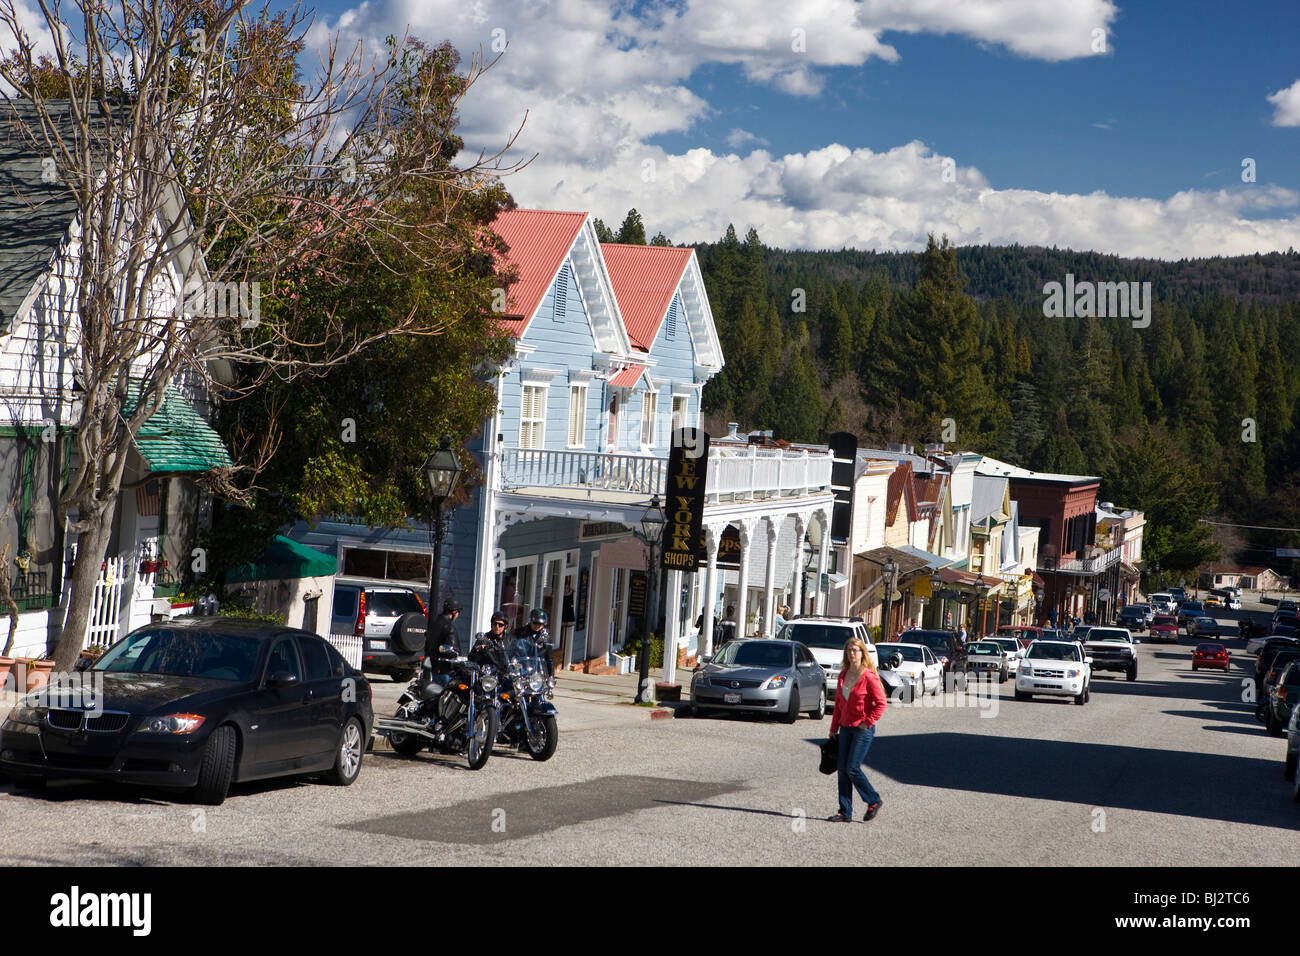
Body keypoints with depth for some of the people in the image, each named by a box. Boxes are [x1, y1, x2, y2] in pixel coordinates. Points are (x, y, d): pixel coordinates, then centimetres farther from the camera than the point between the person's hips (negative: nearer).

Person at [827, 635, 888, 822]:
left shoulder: (868, 676, -11)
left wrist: (867, 722, -13)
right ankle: (845, 812, 8)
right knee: (843, 769, 3)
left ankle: (874, 800, 11)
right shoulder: (843, 674, 10)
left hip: (863, 729, -7)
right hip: (845, 728, 7)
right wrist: (834, 727, 17)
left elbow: (881, 703, -12)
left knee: (852, 768, -10)